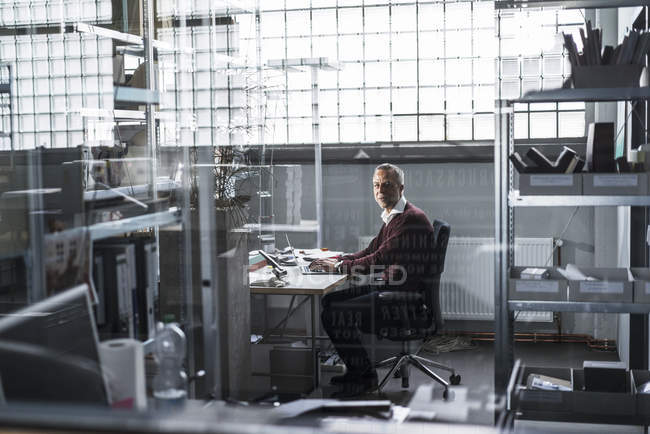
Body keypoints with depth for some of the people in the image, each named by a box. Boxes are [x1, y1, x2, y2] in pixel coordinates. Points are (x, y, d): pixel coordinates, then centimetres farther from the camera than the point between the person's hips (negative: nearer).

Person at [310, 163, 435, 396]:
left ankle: (365, 375, -1)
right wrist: (337, 260, 5)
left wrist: (339, 266, -16)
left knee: (335, 314, -19)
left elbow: (380, 259, -23)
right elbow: (371, 251, 20)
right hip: (388, 287, 11)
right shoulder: (392, 216, 15)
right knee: (329, 300, 13)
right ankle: (356, 368, 18)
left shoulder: (412, 219, -18)